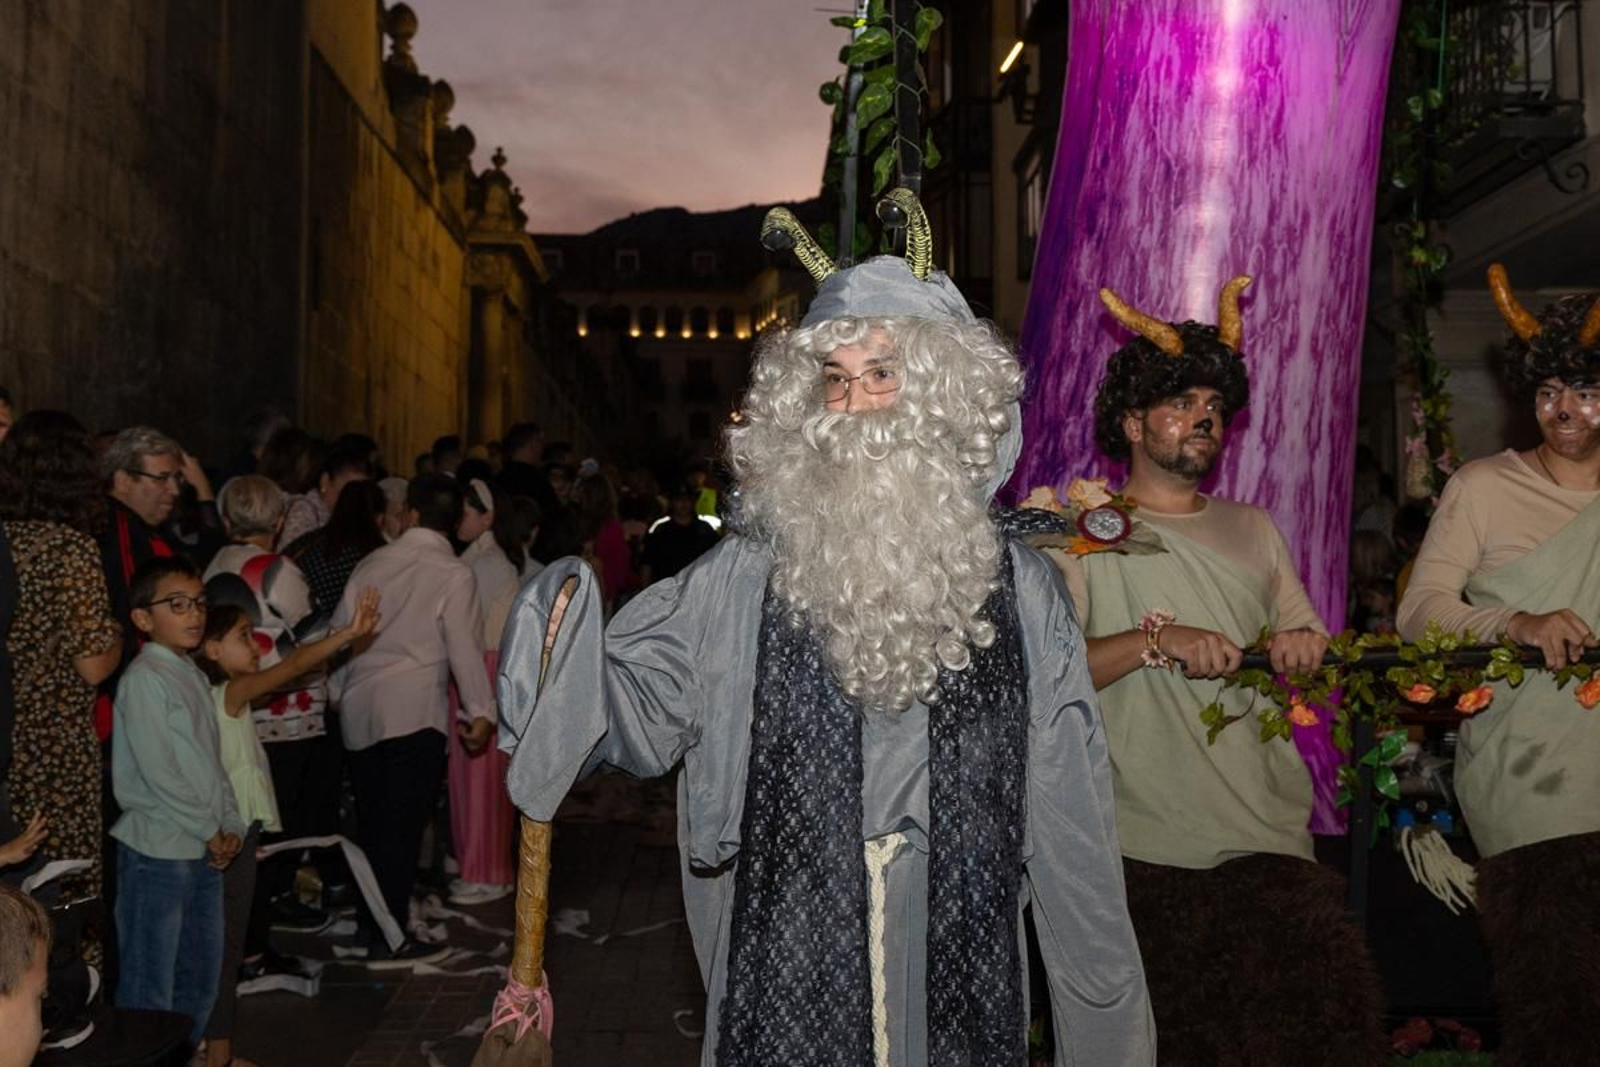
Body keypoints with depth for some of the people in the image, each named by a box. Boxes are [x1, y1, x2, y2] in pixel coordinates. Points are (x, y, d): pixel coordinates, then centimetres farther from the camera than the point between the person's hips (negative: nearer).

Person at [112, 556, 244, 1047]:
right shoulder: (144, 678, -13)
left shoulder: (195, 676, 13)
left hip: (206, 849, 9)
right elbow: (158, 771, -18)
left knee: (202, 974, 17)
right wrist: (211, 830, -11)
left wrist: (231, 826, 2)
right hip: (157, 852, -8)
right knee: (151, 981, -1)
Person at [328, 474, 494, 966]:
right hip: (414, 710, -5)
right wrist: (480, 710, -8)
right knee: (403, 824, -1)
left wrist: (338, 690, 26)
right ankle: (388, 939, 0)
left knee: (371, 819, 14)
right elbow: (465, 645, -12)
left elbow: (341, 631, 14)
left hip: (360, 706, 5)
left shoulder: (373, 563, 9)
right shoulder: (454, 575, -5)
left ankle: (369, 924, 23)